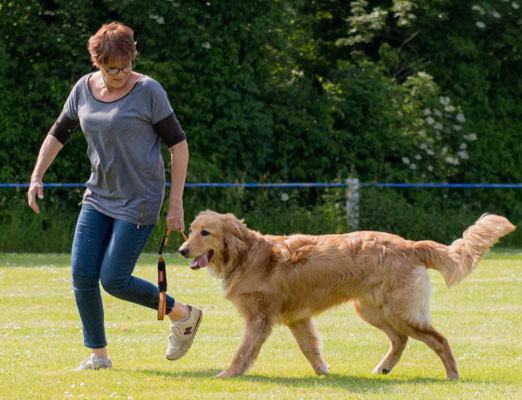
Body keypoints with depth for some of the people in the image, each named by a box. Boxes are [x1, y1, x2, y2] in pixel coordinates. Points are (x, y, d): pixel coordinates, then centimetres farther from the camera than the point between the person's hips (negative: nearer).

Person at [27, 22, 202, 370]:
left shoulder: (148, 91, -13)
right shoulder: (84, 88, 2)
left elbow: (178, 144, -10)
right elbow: (59, 133, 15)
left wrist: (176, 203, -12)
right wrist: (36, 178, 5)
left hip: (139, 201, -6)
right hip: (99, 196, 6)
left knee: (113, 281, -9)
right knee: (82, 275, -2)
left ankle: (182, 314, 12)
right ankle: (98, 354, 12)